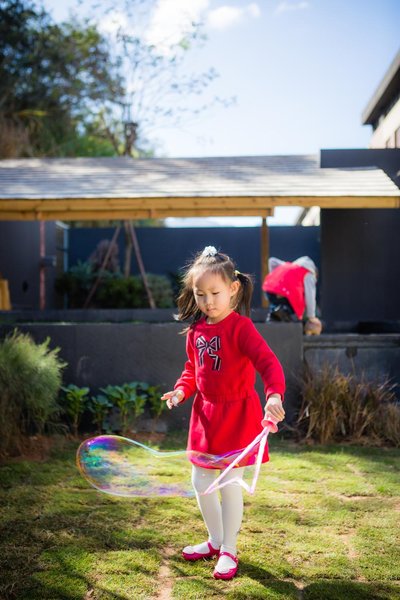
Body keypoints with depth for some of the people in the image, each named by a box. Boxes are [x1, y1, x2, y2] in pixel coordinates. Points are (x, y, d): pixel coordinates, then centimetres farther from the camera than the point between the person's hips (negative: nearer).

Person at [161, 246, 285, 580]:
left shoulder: (240, 327, -17)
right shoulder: (196, 331, 3)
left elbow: (268, 362, -28)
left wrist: (274, 395, -44)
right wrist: (181, 390, -2)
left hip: (237, 413, -7)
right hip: (205, 413, 7)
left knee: (230, 483, 2)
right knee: (200, 480, 14)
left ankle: (229, 551, 19)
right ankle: (216, 540, 34)